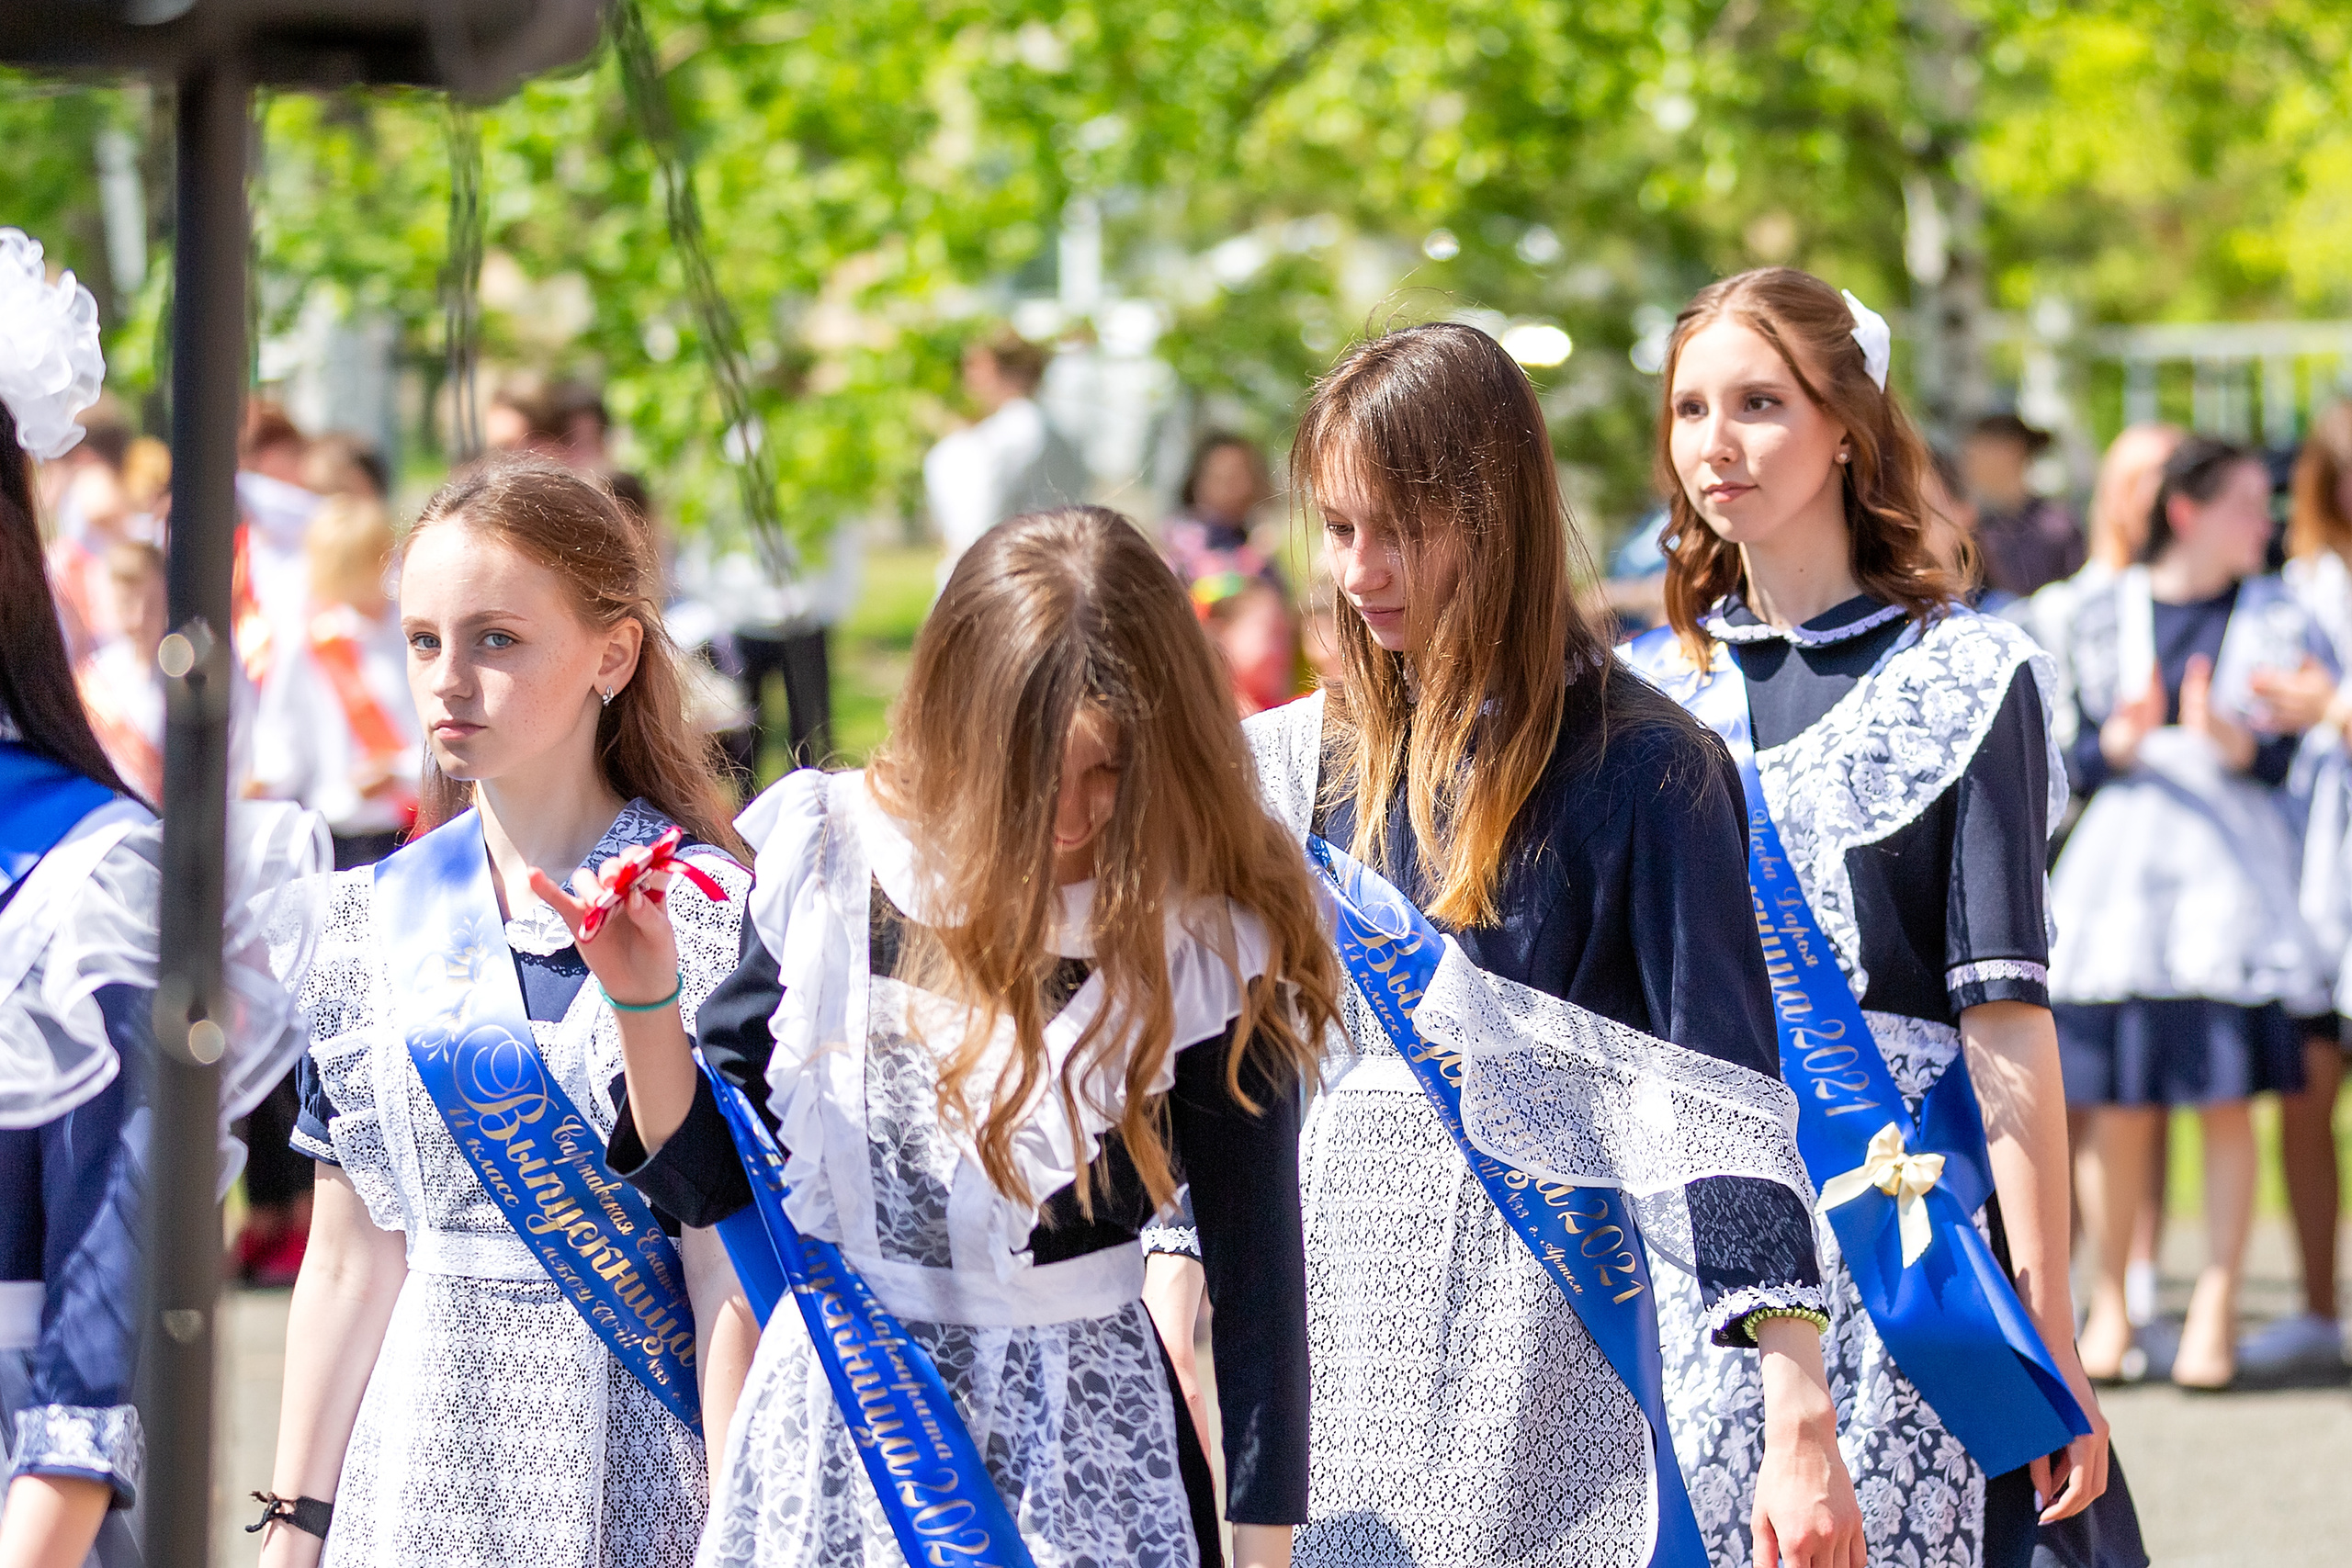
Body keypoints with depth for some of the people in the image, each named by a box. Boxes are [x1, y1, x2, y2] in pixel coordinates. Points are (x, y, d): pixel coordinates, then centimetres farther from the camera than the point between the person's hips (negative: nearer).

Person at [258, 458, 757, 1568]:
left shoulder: (703, 917, -8)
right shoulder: (378, 915, 6)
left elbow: (731, 1286, -10)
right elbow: (348, 1264, 9)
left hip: (631, 1476, -4)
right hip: (425, 1469, 4)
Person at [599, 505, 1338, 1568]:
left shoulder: (1206, 949, -12)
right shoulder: (824, 862, -3)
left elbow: (1256, 1283, -6)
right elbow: (706, 1179, 3)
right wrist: (645, 1001, -13)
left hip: (1073, 1453, -3)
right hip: (827, 1426, 3)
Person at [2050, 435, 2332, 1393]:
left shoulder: (2275, 620, 8)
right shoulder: (2107, 617, 7)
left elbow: (2283, 759, 2)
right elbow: (2080, 764, 7)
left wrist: (2229, 737, -18)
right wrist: (2124, 740, -13)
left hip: (2233, 860, 0)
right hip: (2124, 855, 0)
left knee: (2226, 1099, -5)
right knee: (2116, 1107, -2)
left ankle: (2216, 1308, 0)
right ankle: (2110, 1304, 7)